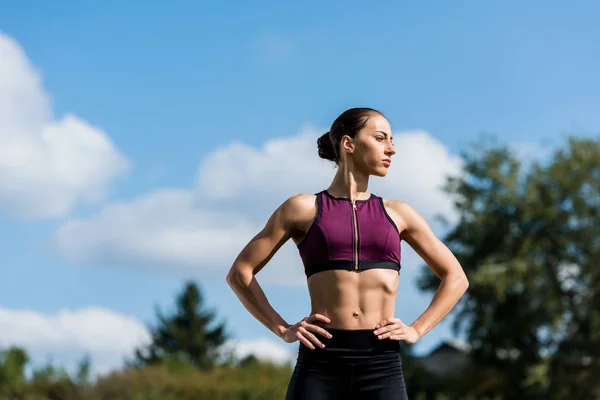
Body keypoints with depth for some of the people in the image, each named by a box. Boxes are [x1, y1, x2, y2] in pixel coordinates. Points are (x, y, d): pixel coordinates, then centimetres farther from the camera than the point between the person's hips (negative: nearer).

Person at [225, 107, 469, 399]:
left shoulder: (397, 213, 15)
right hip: (320, 363, -2)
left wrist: (416, 330, 7)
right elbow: (239, 273, 9)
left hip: (382, 365, 2)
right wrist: (283, 330, -1)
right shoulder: (303, 209, 8)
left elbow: (456, 278, 20)